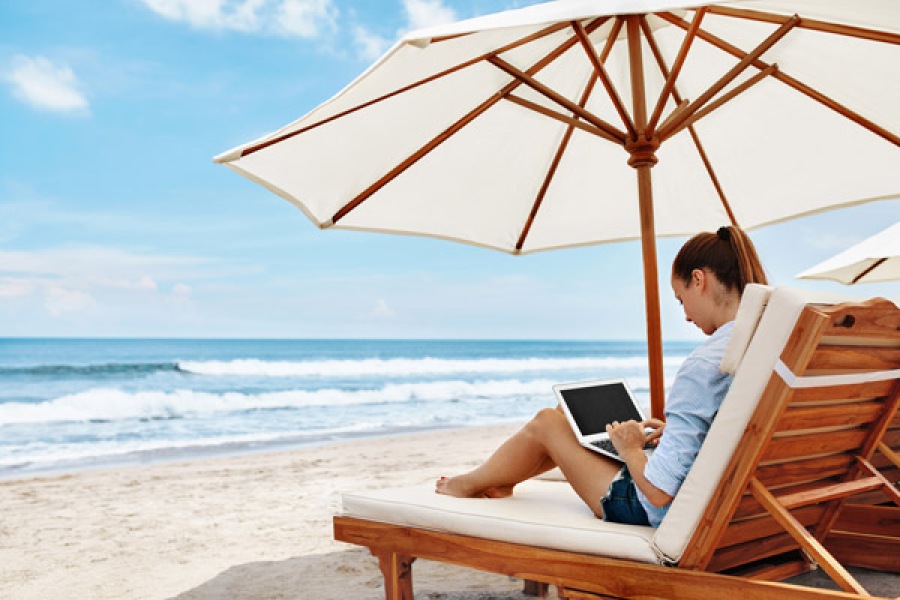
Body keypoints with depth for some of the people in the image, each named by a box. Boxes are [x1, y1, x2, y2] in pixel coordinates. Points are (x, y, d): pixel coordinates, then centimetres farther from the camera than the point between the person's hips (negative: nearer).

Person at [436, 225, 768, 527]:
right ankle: (499, 480, 42)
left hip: (659, 515, -8)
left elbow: (659, 491, -29)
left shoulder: (703, 365, -29)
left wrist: (631, 447, -10)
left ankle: (470, 484, 36)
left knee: (547, 422, 11)